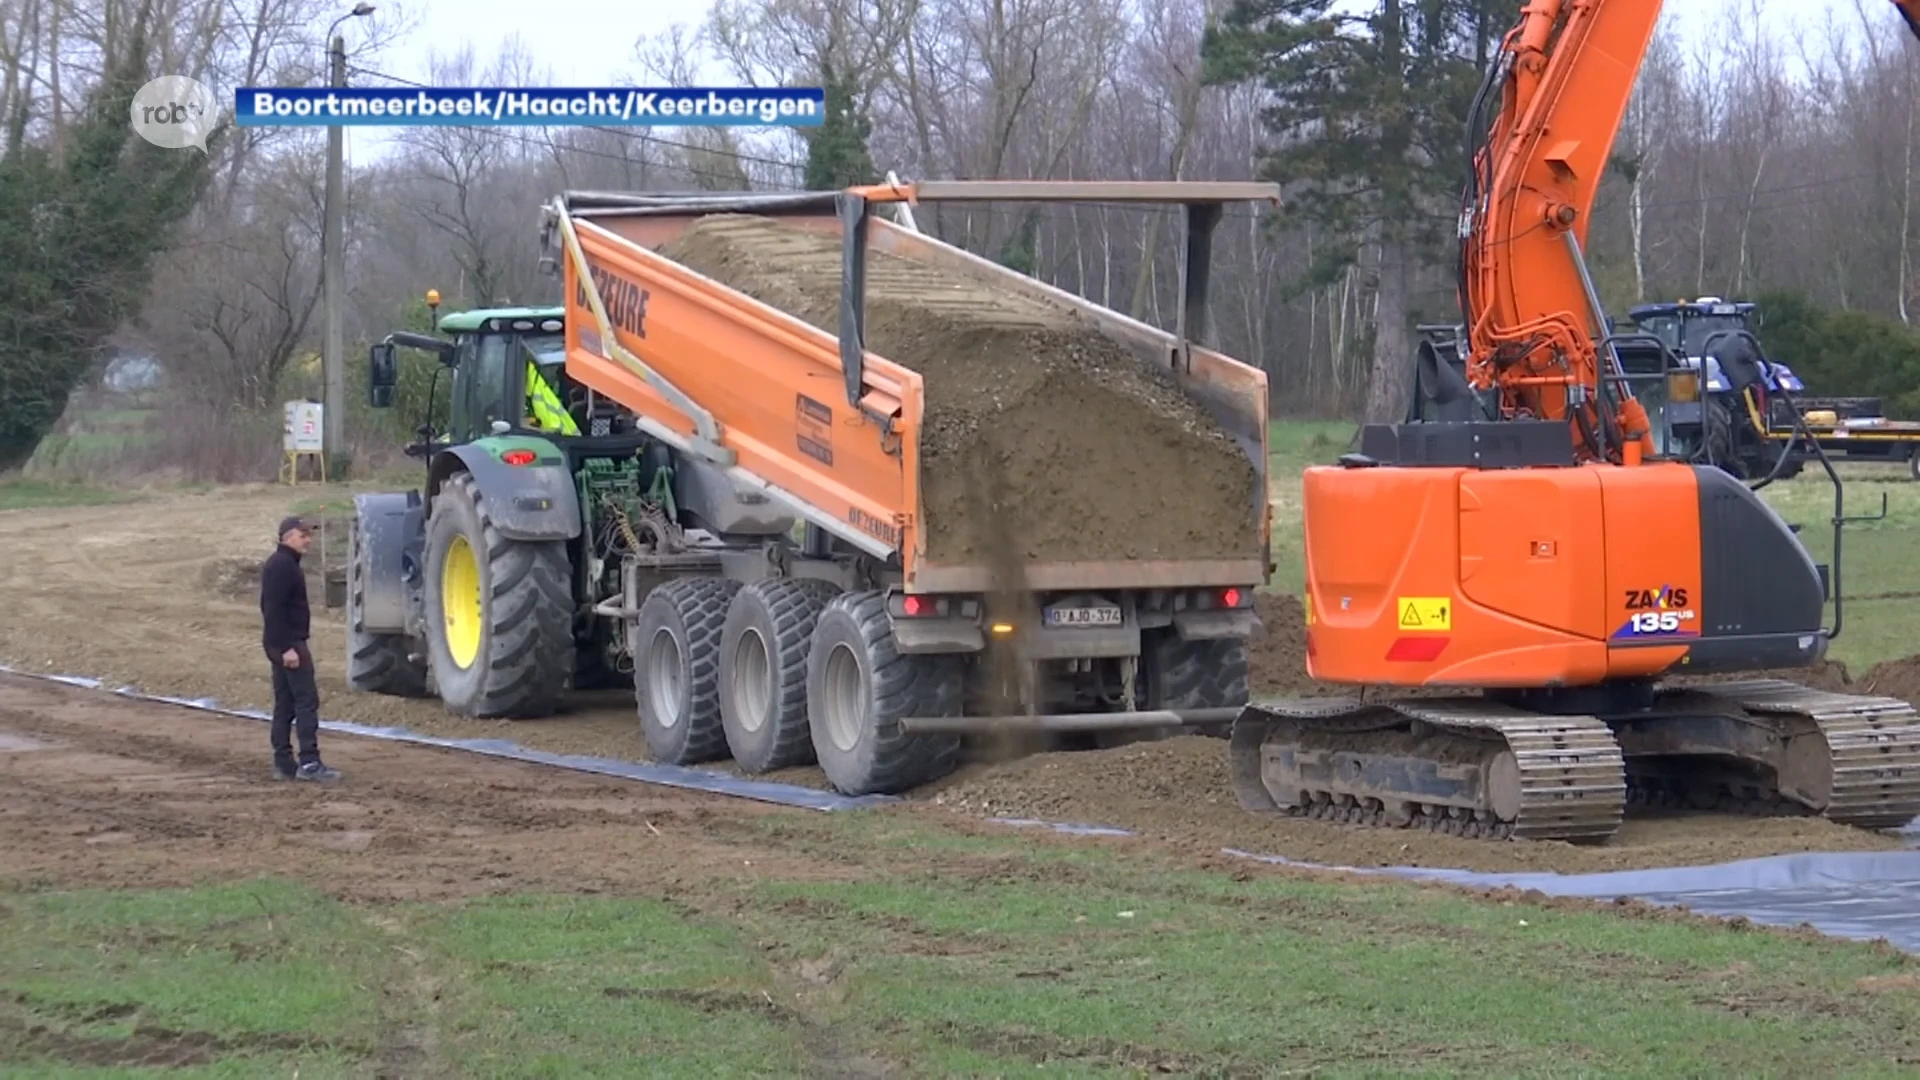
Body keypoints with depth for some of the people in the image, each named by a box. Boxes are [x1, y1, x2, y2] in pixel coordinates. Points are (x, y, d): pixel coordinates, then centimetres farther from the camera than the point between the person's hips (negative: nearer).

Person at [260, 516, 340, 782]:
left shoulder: (280, 564, 17)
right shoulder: (283, 566, -15)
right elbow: (274, 610, -22)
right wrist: (287, 647, -25)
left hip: (279, 644, 11)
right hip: (288, 643, -11)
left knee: (285, 704, 10)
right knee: (307, 700, -11)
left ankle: (283, 764, 10)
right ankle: (309, 762, -14)